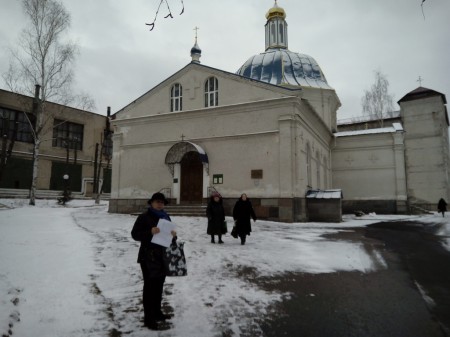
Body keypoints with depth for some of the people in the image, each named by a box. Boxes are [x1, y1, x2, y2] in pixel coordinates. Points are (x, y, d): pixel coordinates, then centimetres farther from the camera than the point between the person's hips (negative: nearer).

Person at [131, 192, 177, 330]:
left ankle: (157, 312, 31)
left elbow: (170, 236, 18)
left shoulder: (166, 217, 13)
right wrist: (150, 232, -27)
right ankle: (148, 318, 5)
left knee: (159, 285, 17)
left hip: (163, 256, 7)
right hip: (148, 257, -7)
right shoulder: (144, 217, -8)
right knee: (149, 286, -4)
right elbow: (135, 234, -13)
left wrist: (173, 235, -6)